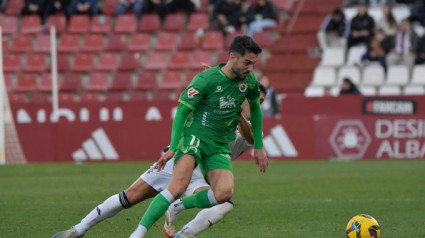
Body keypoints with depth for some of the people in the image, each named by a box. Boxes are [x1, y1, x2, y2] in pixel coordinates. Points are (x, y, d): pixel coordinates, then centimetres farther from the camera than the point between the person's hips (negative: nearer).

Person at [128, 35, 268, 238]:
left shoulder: (249, 81, 2)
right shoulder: (205, 79, -15)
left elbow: (255, 108, 21)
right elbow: (182, 110, -11)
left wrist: (258, 146, 22)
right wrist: (172, 148, -17)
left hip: (220, 146, 5)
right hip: (195, 136, -5)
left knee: (224, 192, -23)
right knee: (179, 186, -28)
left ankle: (178, 206, -2)